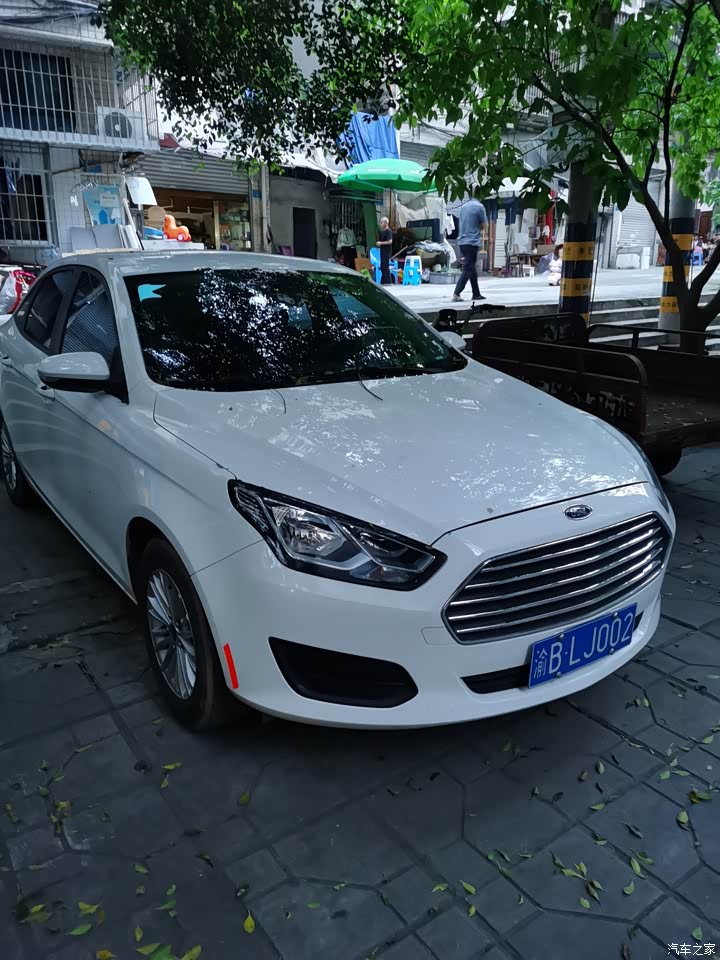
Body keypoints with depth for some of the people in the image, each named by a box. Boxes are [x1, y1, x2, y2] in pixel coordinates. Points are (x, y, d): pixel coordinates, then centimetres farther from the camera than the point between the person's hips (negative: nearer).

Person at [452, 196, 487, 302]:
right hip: (472, 242, -7)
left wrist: (476, 229, 13)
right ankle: (456, 293, -15)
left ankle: (476, 294, 16)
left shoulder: (463, 206, 13)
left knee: (472, 268, 13)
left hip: (462, 241, 7)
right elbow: (484, 225, -1)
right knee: (468, 269, -6)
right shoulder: (479, 206, -7)